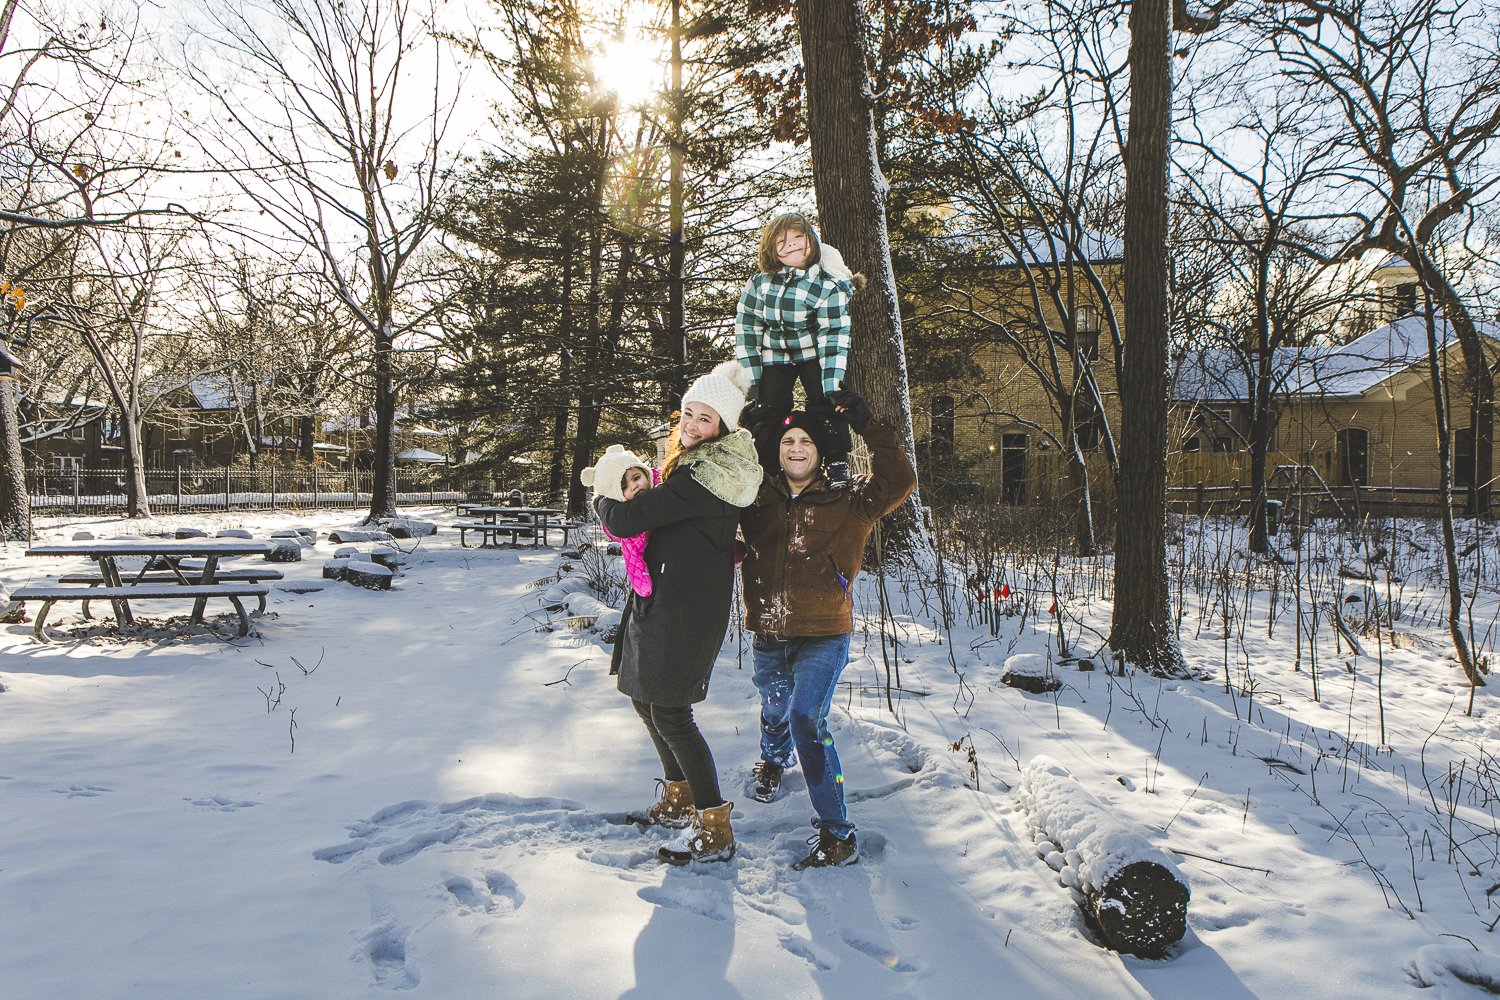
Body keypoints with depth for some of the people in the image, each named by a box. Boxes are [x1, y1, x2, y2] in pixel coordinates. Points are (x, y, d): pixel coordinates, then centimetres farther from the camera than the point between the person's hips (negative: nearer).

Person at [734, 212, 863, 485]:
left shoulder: (829, 285, -16)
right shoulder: (759, 282, -8)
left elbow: (834, 337, -20)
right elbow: (746, 329, -6)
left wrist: (833, 386, -28)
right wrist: (750, 379, -10)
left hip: (813, 352, -2)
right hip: (774, 356, 2)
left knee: (826, 405, -16)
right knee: (768, 410, -3)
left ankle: (838, 465, -9)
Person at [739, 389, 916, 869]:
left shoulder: (847, 504, -5)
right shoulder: (758, 500, 3)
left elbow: (899, 482, -16)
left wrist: (867, 426, -18)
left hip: (823, 638, -4)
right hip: (769, 638, 4)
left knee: (807, 721, -20)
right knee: (774, 711, 26)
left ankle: (837, 835, -11)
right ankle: (773, 761, 63)